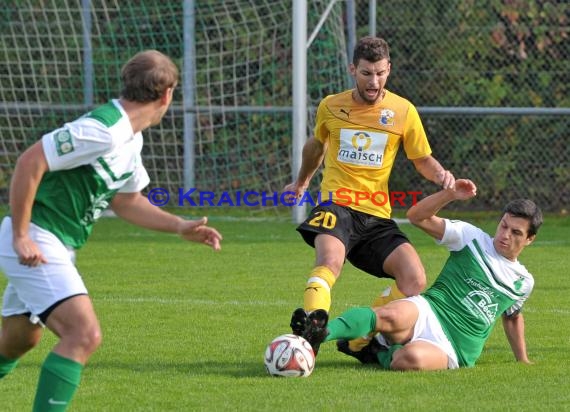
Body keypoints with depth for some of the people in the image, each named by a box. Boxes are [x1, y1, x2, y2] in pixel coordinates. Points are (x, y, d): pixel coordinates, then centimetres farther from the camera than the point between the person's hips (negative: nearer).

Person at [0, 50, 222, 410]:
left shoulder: (130, 139, 9)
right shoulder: (102, 130, -23)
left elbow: (124, 200, 22)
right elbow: (29, 163, -25)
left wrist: (180, 226, 12)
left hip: (58, 246, 10)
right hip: (34, 241, -10)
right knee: (84, 334, -21)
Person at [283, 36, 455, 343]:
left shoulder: (403, 111, 3)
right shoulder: (331, 107, 6)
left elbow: (423, 160, 13)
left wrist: (440, 175, -11)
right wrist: (302, 182, 45)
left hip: (377, 214, 2)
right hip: (336, 206, -2)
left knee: (414, 279, -17)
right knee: (330, 261, -35)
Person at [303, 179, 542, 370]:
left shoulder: (523, 283, 19)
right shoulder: (472, 237, 10)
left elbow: (512, 316, 40)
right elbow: (417, 216, 3)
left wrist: (522, 360, 40)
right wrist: (450, 194, -11)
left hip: (450, 351, 1)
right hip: (428, 314, -1)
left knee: (412, 359, -39)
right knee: (393, 317, -43)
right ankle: (319, 334, -43)